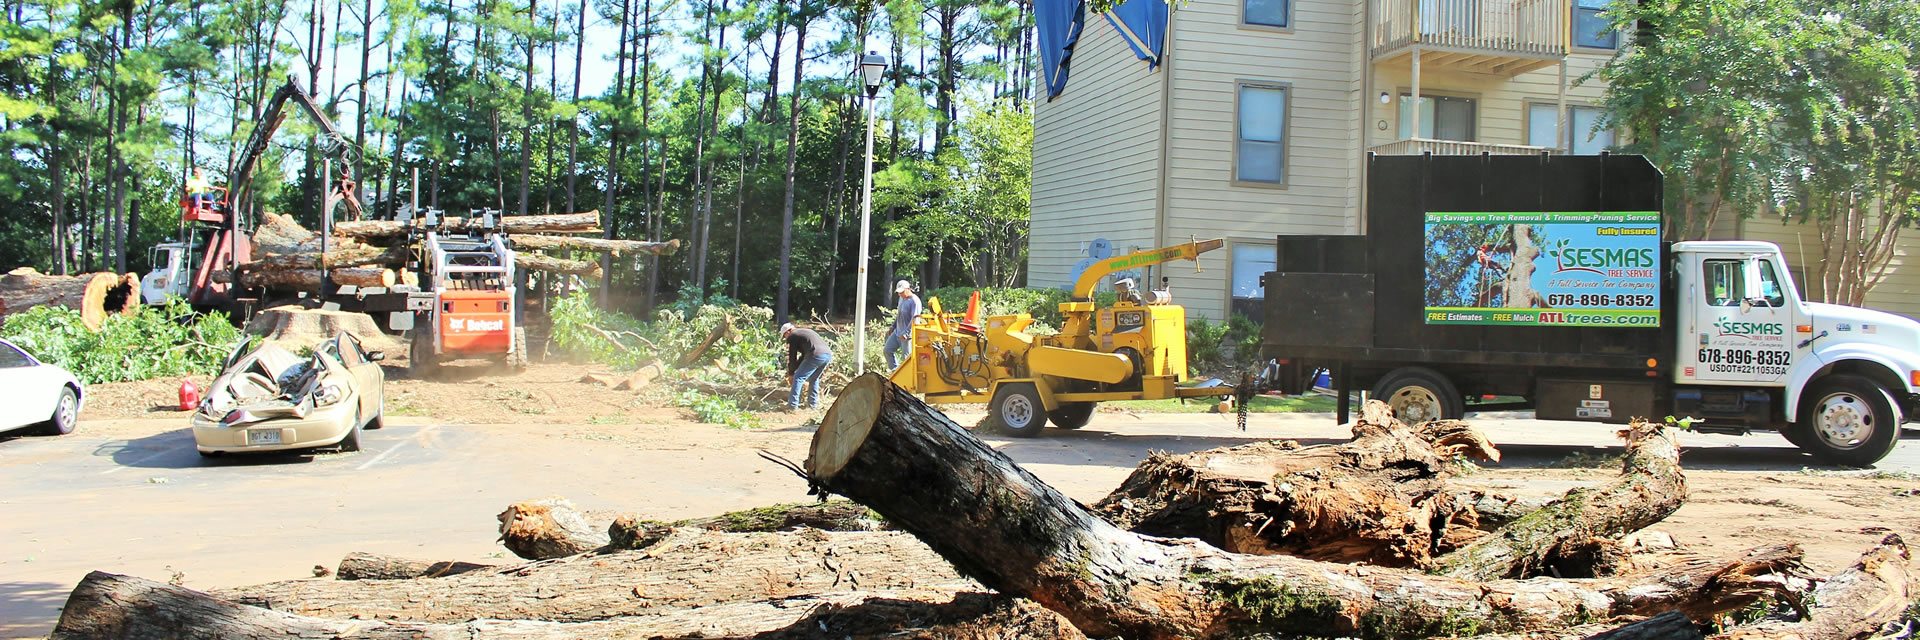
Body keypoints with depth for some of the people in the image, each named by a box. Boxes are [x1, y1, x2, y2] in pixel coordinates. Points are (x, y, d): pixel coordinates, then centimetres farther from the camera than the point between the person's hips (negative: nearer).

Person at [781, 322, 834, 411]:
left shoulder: (792, 336, 10)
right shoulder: (805, 331, 34)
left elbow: (792, 357, 11)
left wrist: (791, 373, 22)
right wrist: (794, 370, 38)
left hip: (816, 355, -8)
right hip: (828, 354, 8)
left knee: (798, 378, 2)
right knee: (814, 379, 26)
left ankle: (792, 405, 0)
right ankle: (813, 404, 28)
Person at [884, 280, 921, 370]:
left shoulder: (914, 301, -18)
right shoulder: (902, 298, 11)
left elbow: (914, 319, -23)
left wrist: (905, 333, -26)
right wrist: (892, 327, 22)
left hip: (907, 336, -10)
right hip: (897, 332, 10)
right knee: (887, 350, 10)